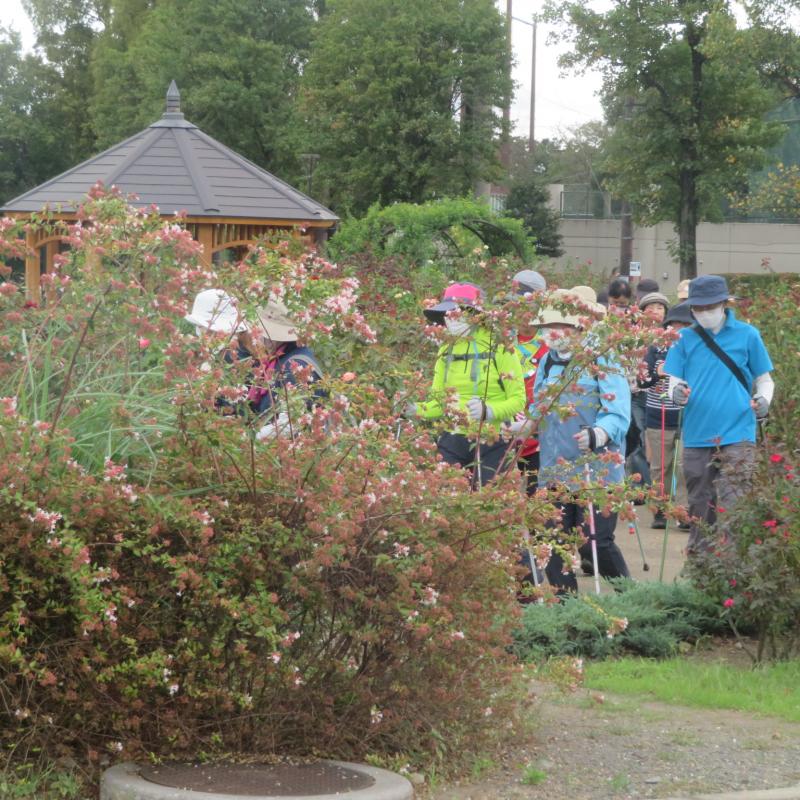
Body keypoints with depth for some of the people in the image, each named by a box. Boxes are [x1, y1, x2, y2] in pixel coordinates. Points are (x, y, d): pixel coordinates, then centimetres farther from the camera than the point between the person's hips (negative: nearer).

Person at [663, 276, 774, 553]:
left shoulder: (746, 335, 3)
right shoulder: (686, 338, 8)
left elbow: (764, 379, 10)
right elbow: (674, 382, 5)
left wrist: (764, 400, -11)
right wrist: (677, 393, -18)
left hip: (737, 435, -3)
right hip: (697, 436, 3)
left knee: (734, 509, -12)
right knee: (700, 508, 10)